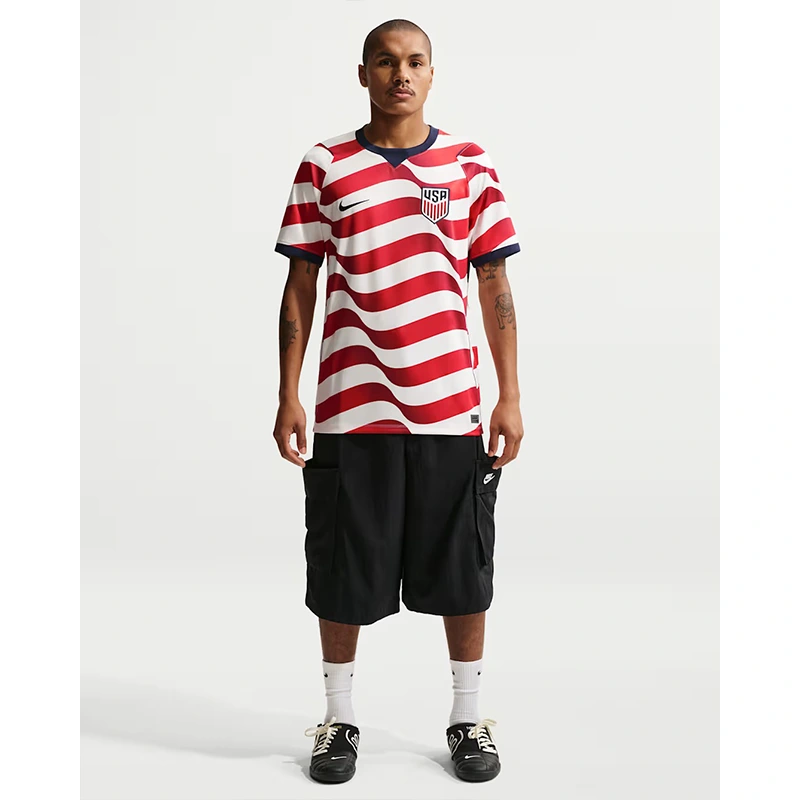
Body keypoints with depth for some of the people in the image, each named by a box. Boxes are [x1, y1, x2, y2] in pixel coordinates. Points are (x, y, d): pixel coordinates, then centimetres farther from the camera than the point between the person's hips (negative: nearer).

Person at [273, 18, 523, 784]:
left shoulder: (472, 167, 5)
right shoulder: (323, 167, 4)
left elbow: (495, 287, 6)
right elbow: (300, 287, 5)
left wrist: (510, 396, 1)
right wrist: (288, 395, -1)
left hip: (451, 406, 1)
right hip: (351, 408, 0)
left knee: (463, 572, 8)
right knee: (342, 573, 8)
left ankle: (467, 719, 26)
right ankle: (339, 719, 27)